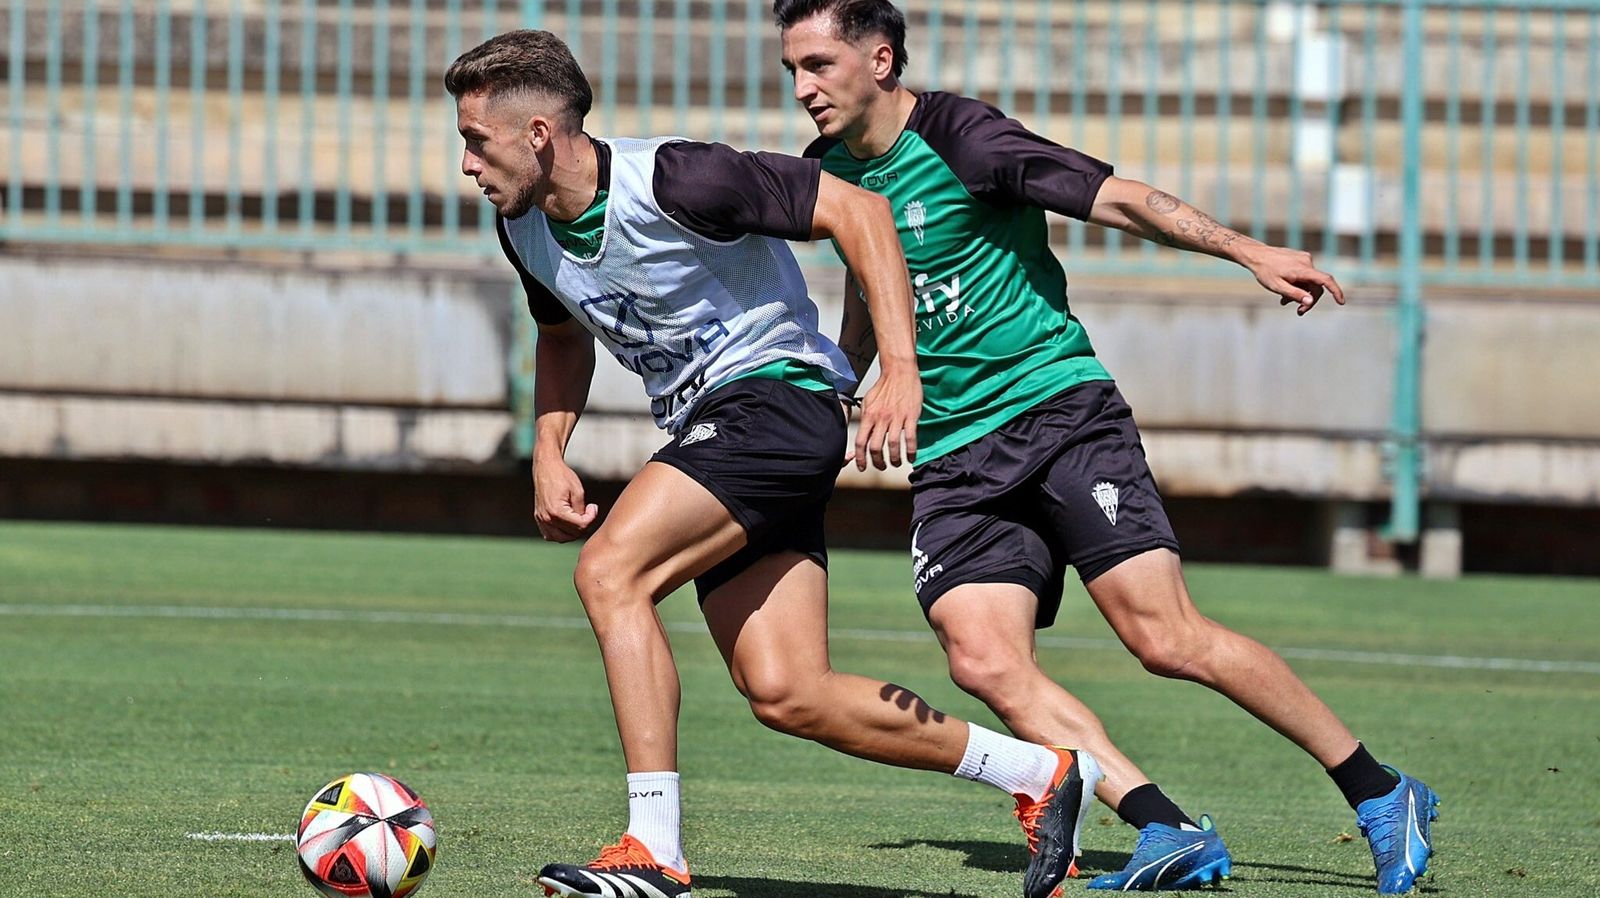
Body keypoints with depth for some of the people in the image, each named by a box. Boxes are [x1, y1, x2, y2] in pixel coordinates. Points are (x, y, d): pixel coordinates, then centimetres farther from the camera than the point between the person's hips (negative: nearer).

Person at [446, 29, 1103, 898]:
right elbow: (563, 337, 25)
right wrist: (547, 454, 8)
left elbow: (857, 210, -18)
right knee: (784, 695, -1)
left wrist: (901, 370, -25)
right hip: (707, 433, 9)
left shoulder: (672, 181, -21)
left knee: (609, 571, -24)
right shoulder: (524, 226, 4)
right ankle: (1042, 774, 12)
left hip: (777, 395, -9)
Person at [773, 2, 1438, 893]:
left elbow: (1116, 197, -13)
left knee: (1166, 637, -15)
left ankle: (1382, 796, -2)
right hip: (953, 458, 6)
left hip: (1060, 407, -6)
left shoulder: (957, 135, -11)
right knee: (985, 659, -18)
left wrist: (1248, 250, -20)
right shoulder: (829, 172, 10)